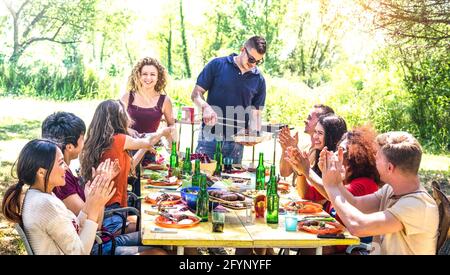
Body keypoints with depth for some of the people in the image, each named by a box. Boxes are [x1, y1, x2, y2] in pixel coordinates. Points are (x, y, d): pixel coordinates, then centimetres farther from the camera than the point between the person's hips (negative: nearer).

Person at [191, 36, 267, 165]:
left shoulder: (259, 80, 7)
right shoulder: (217, 65, -1)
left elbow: (255, 113, 10)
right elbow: (196, 94, 0)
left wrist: (253, 134, -9)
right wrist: (206, 107, -20)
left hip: (237, 142, 2)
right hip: (210, 137, -2)